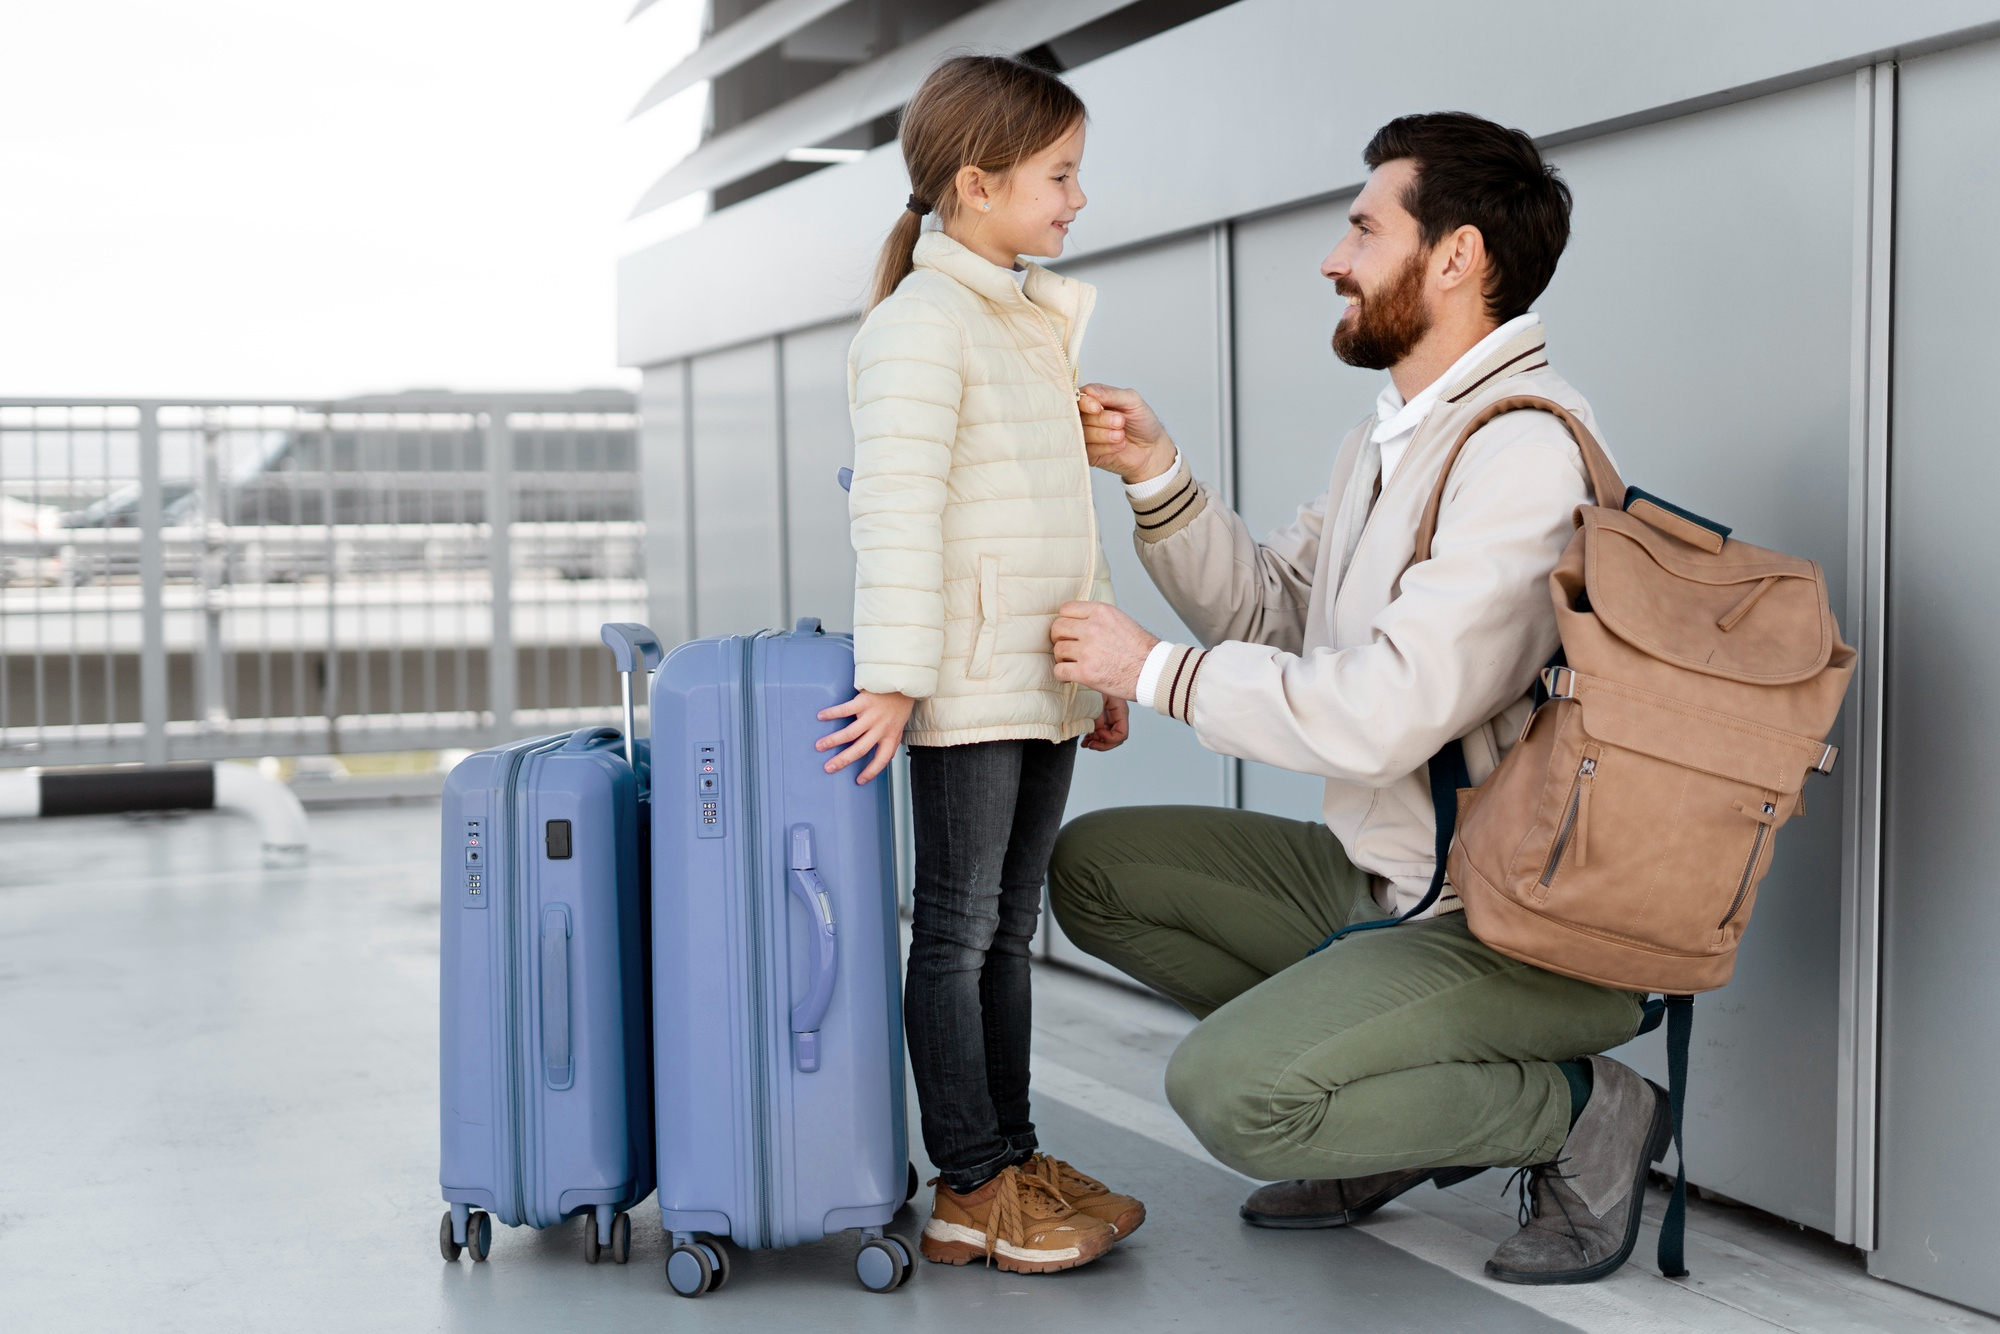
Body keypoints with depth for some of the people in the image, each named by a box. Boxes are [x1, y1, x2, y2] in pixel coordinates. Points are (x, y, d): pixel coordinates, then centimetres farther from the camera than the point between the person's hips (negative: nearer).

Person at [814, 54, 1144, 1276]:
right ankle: (973, 1188, 5)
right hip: (968, 687, -9)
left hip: (1045, 686, 9)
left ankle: (1014, 1162, 20)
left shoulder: (1039, 327, 18)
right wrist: (895, 676, -24)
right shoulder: (923, 324, -11)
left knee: (1010, 930, 13)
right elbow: (898, 509, -19)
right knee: (959, 929, -1)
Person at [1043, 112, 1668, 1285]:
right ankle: (1386, 1109, 10)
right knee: (1090, 866, 9)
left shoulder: (1527, 450, -22)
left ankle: (1586, 1111, -4)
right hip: (1377, 879, 10)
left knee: (1229, 1092, -26)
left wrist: (1154, 670, -16)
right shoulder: (1395, 436, 12)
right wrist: (1156, 475, 3)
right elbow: (1270, 611, 16)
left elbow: (1383, 714, -28)